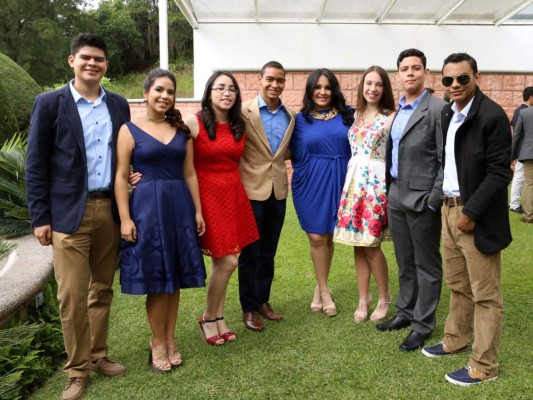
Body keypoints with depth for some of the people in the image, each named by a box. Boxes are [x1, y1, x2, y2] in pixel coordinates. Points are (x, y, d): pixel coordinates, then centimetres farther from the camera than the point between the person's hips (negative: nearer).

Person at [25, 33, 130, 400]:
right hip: (69, 213, -4)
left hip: (110, 209, 4)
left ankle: (98, 356, 29)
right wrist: (40, 217, -7)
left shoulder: (119, 105, 9)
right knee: (73, 295, 0)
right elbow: (35, 164, -3)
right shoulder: (50, 104, -2)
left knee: (102, 290, 13)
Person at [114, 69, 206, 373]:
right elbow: (121, 177, -5)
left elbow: (190, 173, 10)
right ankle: (159, 343, 20)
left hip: (180, 206, 4)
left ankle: (170, 339, 24)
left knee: (175, 277, 9)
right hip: (147, 206, -3)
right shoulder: (130, 130, -1)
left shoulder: (182, 130, 10)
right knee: (155, 278, 3)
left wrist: (198, 211, 6)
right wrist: (125, 218, -11)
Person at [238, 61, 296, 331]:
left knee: (268, 252, 15)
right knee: (249, 252, 6)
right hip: (251, 190, -5)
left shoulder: (290, 116, 8)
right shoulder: (244, 111, -8)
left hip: (278, 191, 5)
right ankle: (249, 308, 19)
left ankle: (263, 300, 30)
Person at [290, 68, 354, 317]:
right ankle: (324, 291, 17)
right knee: (317, 237, 0)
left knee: (329, 236, 9)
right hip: (311, 183, -1)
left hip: (339, 181, 1)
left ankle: (320, 288, 27)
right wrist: (302, 180, -3)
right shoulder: (300, 119, 3)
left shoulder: (348, 115, 5)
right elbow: (296, 156, 4)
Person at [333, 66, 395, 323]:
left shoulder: (391, 117, -5)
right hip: (353, 181, 6)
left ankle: (384, 298, 19)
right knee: (357, 244, 8)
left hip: (377, 182, -5)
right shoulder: (355, 115, 12)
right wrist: (350, 180, 10)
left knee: (371, 245, -3)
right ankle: (363, 299, 21)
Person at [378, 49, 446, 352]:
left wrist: (435, 200, -17)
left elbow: (446, 160, -13)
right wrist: (389, 189, 11)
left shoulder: (438, 109, -10)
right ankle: (406, 312, 33)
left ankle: (423, 324, 19)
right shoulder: (396, 110, 12)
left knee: (426, 264, 6)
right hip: (396, 196, 7)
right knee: (405, 263, 18)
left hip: (422, 199, -7)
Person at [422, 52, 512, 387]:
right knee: (457, 285, 21)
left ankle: (484, 366, 16)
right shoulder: (447, 115, 10)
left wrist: (471, 212, -18)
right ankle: (456, 341, 38)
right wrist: (446, 203, 9)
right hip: (450, 209, 8)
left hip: (476, 216, -8)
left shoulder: (492, 115, -14)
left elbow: (500, 172, -17)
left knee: (485, 294, 4)